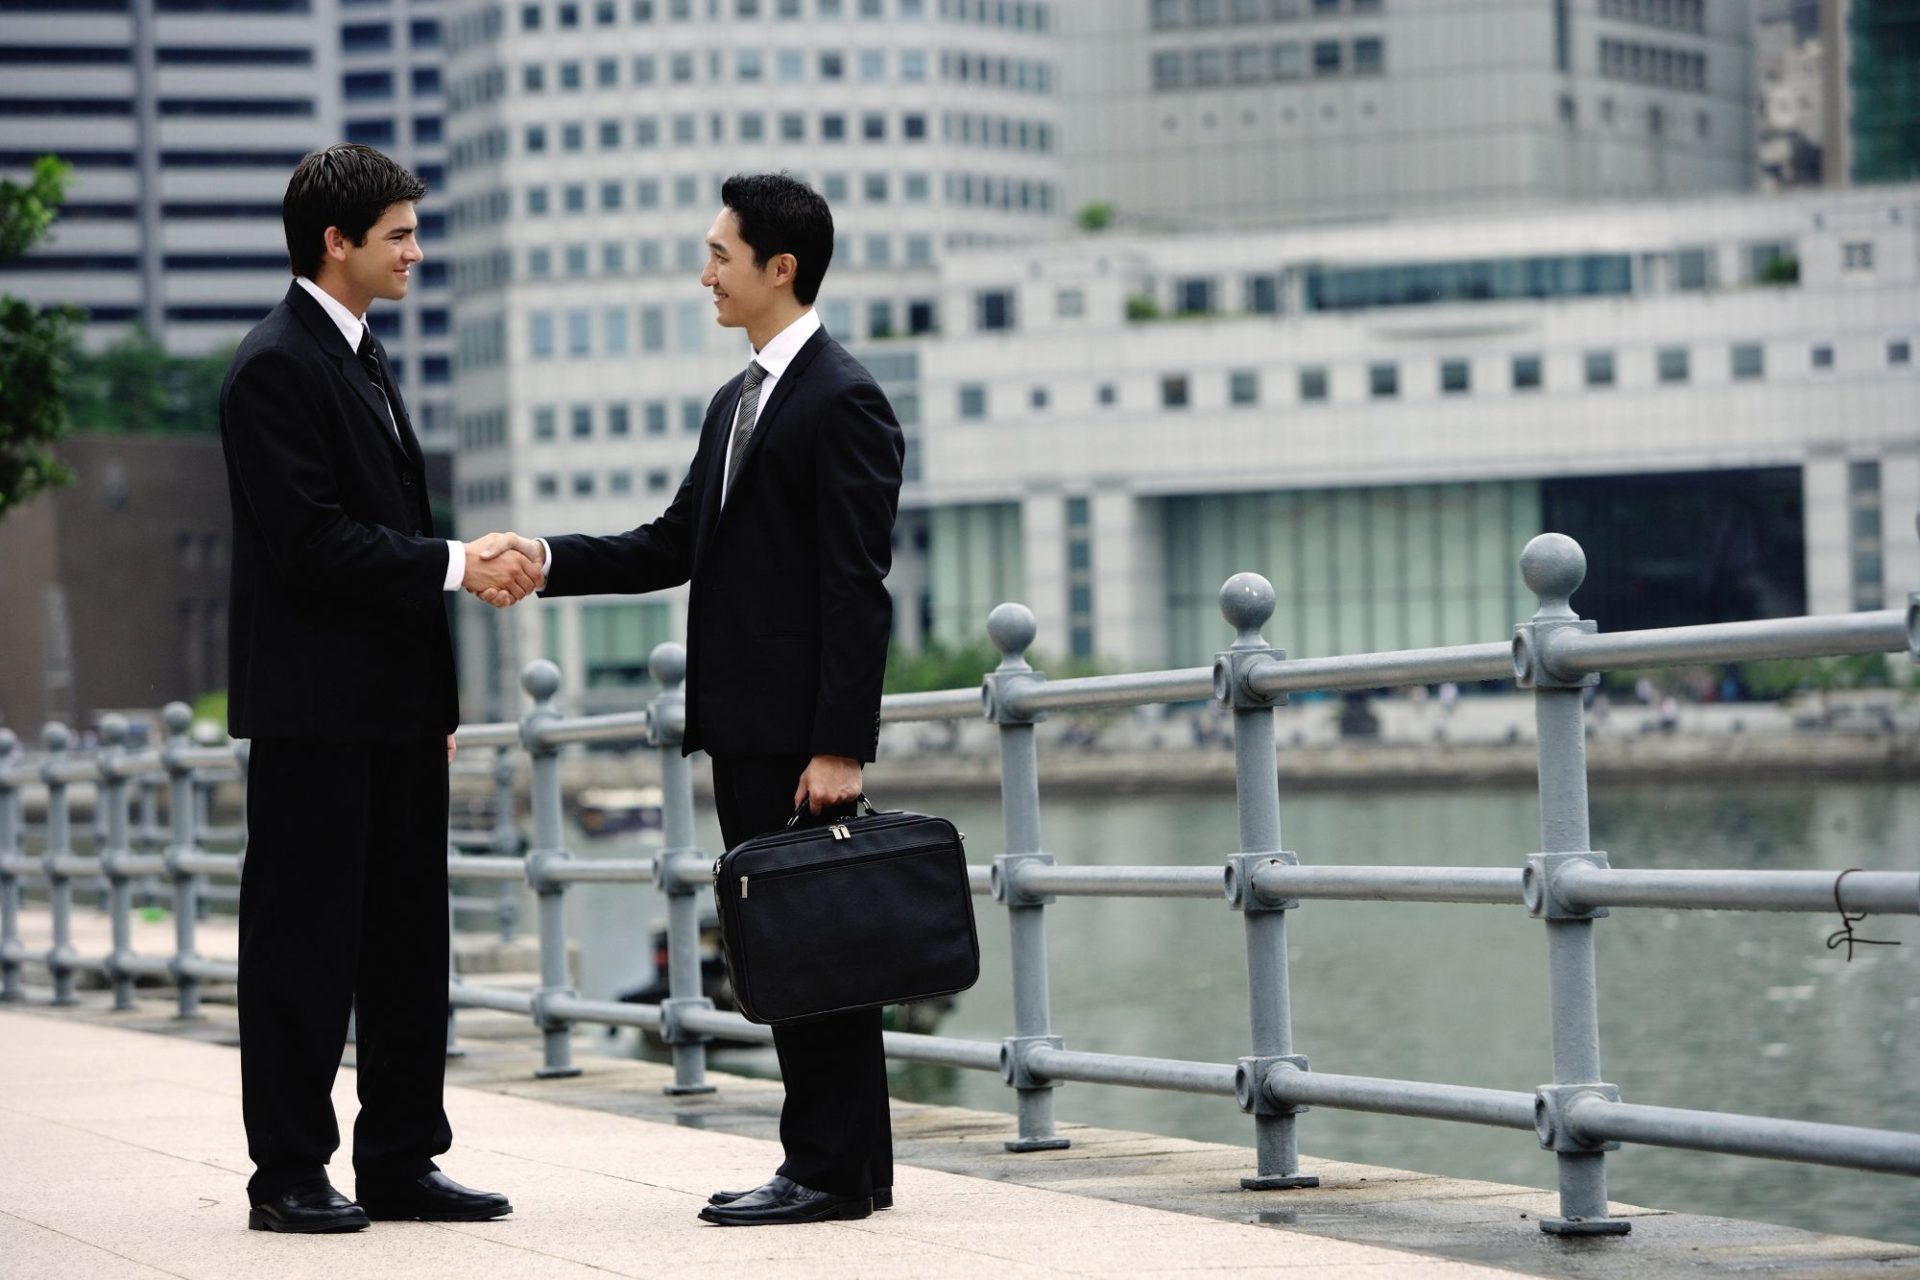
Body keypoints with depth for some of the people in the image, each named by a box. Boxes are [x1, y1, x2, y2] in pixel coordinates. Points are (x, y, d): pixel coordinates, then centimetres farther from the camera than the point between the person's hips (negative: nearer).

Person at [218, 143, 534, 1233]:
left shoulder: (367, 360, 18)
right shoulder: (276, 367, -12)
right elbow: (310, 538, -19)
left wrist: (435, 697, 18)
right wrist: (454, 564, -17)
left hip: (392, 709, 9)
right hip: (313, 707, -9)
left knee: (408, 941, 10)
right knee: (304, 941, -3)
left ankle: (401, 1163, 16)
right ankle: (290, 1174, 2)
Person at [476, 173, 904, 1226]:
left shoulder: (842, 401, -11)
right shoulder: (736, 403, 19)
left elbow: (857, 588, -16)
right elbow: (674, 546, 19)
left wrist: (840, 746, -20)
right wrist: (549, 561, 5)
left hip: (802, 732, -10)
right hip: (744, 728, 10)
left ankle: (834, 1169, -2)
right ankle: (843, 1162, 16)